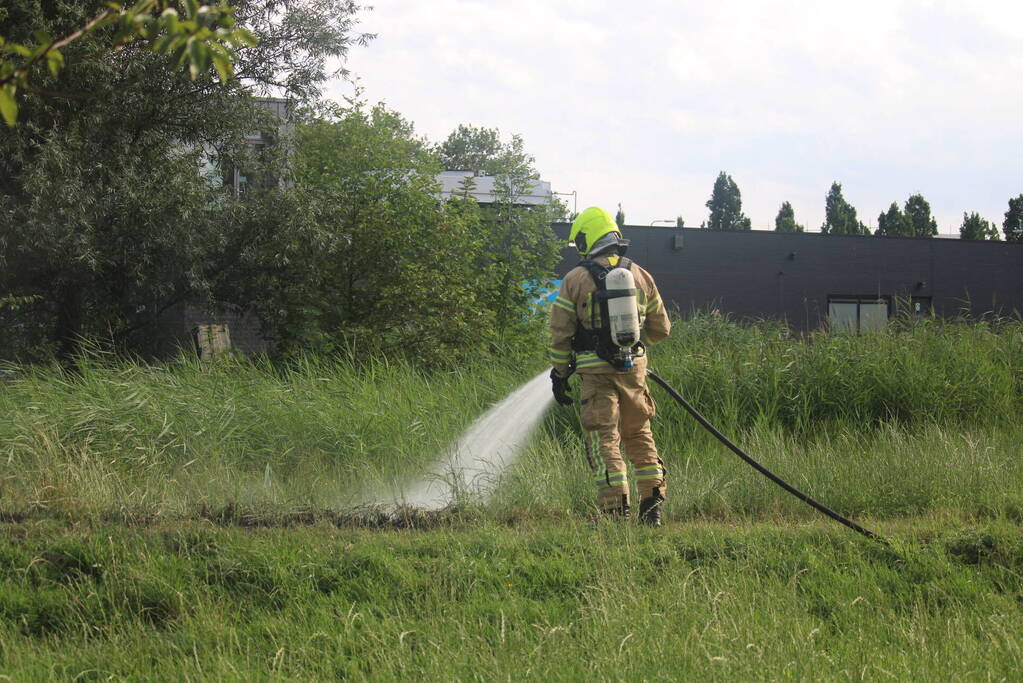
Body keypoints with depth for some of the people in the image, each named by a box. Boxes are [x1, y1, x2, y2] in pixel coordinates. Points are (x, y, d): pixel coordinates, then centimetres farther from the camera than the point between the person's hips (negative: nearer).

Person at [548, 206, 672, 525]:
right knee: (639, 435, 16)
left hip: (596, 371, -4)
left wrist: (559, 374, 6)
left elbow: (560, 333, -4)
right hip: (635, 368, 4)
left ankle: (616, 508, -7)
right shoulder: (640, 275, 7)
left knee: (605, 440, -1)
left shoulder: (576, 279, -5)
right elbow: (661, 327, 14)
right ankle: (653, 501, 12)